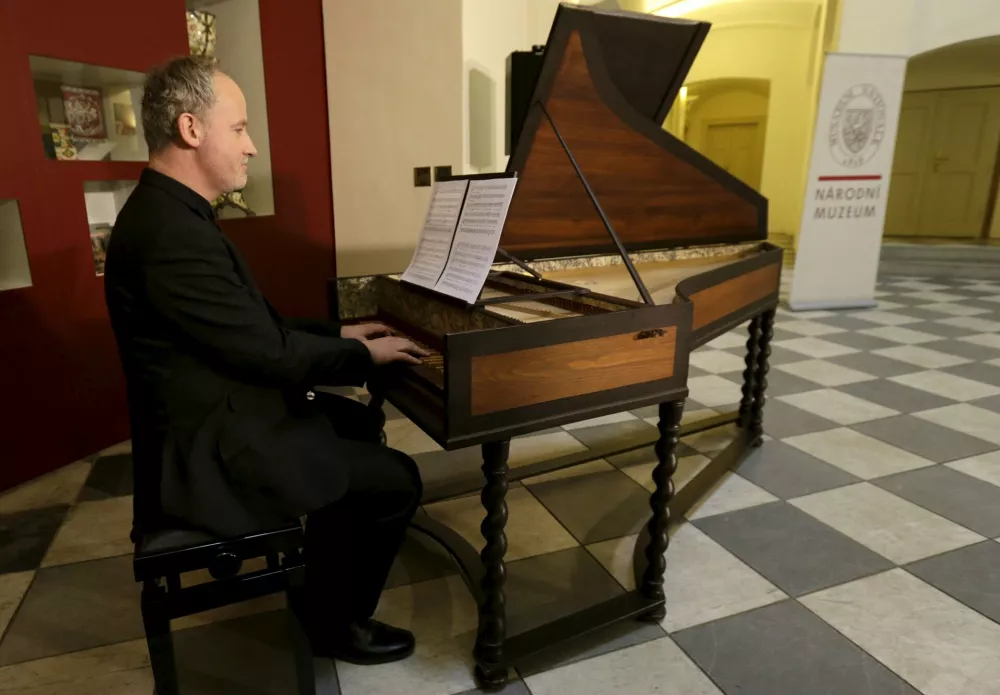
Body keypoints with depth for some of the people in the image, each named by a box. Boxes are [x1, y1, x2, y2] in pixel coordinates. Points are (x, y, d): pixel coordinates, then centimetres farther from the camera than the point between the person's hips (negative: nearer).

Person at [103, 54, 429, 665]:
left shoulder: (172, 210, 8)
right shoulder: (170, 231, -27)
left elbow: (254, 324, 12)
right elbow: (267, 349, -24)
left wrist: (338, 334, 9)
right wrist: (365, 355, -10)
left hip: (218, 412, 11)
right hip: (210, 449, -11)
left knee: (360, 423, 21)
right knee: (398, 479, -8)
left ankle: (322, 581, 32)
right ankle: (334, 620, 15)